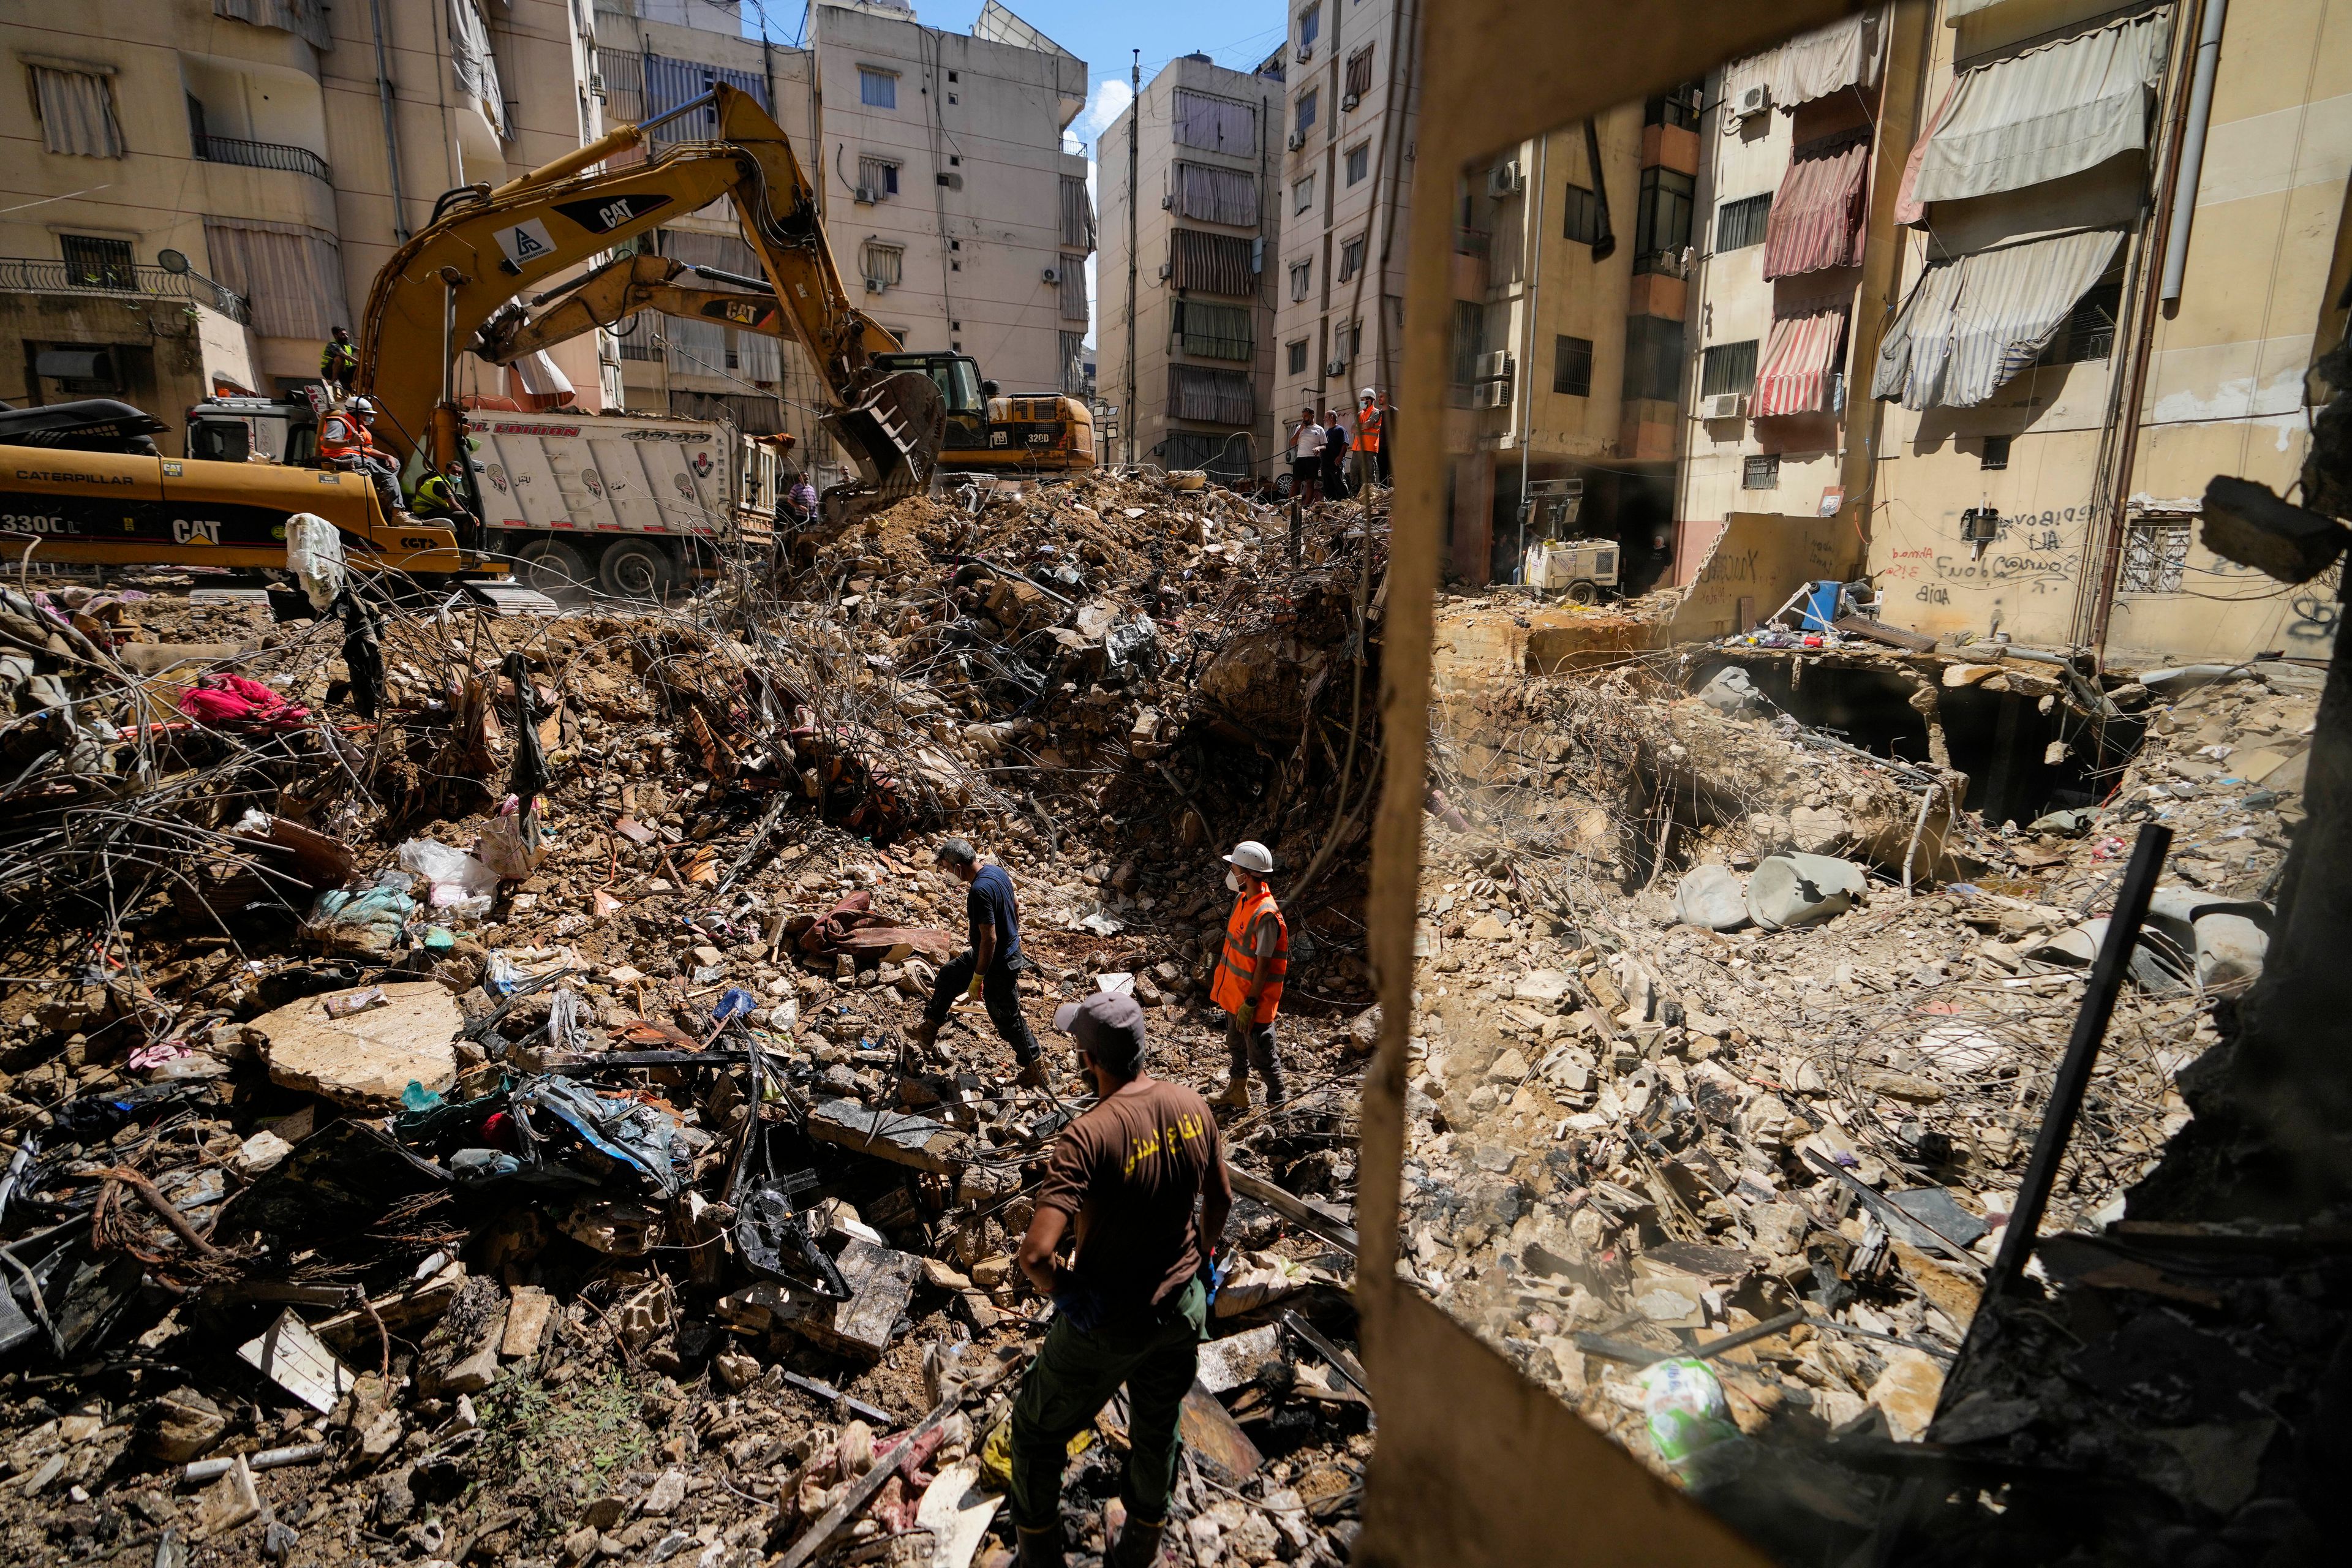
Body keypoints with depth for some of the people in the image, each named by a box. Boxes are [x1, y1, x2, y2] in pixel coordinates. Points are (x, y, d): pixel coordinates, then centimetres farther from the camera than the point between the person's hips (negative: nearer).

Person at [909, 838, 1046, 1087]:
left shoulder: (980, 891, -32)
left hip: (998, 964, -10)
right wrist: (1014, 938, 25)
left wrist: (978, 977, -20)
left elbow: (989, 939, -30)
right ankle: (929, 1030, 42)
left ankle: (1035, 1069, 25)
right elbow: (1016, 908, 11)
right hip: (1009, 948, 10)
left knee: (1007, 1019, 8)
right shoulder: (998, 871, -4)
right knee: (949, 975, 24)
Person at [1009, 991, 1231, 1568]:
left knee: (1038, 1429, 23)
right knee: (1158, 1432, 29)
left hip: (1107, 1323, -5)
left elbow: (1035, 1253, -38)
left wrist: (1061, 1289, -16)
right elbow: (1221, 1201, 2)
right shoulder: (1194, 1107, -14)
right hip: (1183, 1305, 5)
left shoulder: (1089, 1136, -32)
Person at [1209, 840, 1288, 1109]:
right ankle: (1237, 1093, 44)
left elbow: (1263, 966, -24)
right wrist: (1221, 982, 19)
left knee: (1260, 1052, 6)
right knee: (1235, 1046, 25)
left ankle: (1278, 1104, 24)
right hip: (1234, 992, 9)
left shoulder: (1266, 915, -28)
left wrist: (1250, 1004, -20)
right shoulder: (1242, 899, 0)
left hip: (1253, 998, -9)